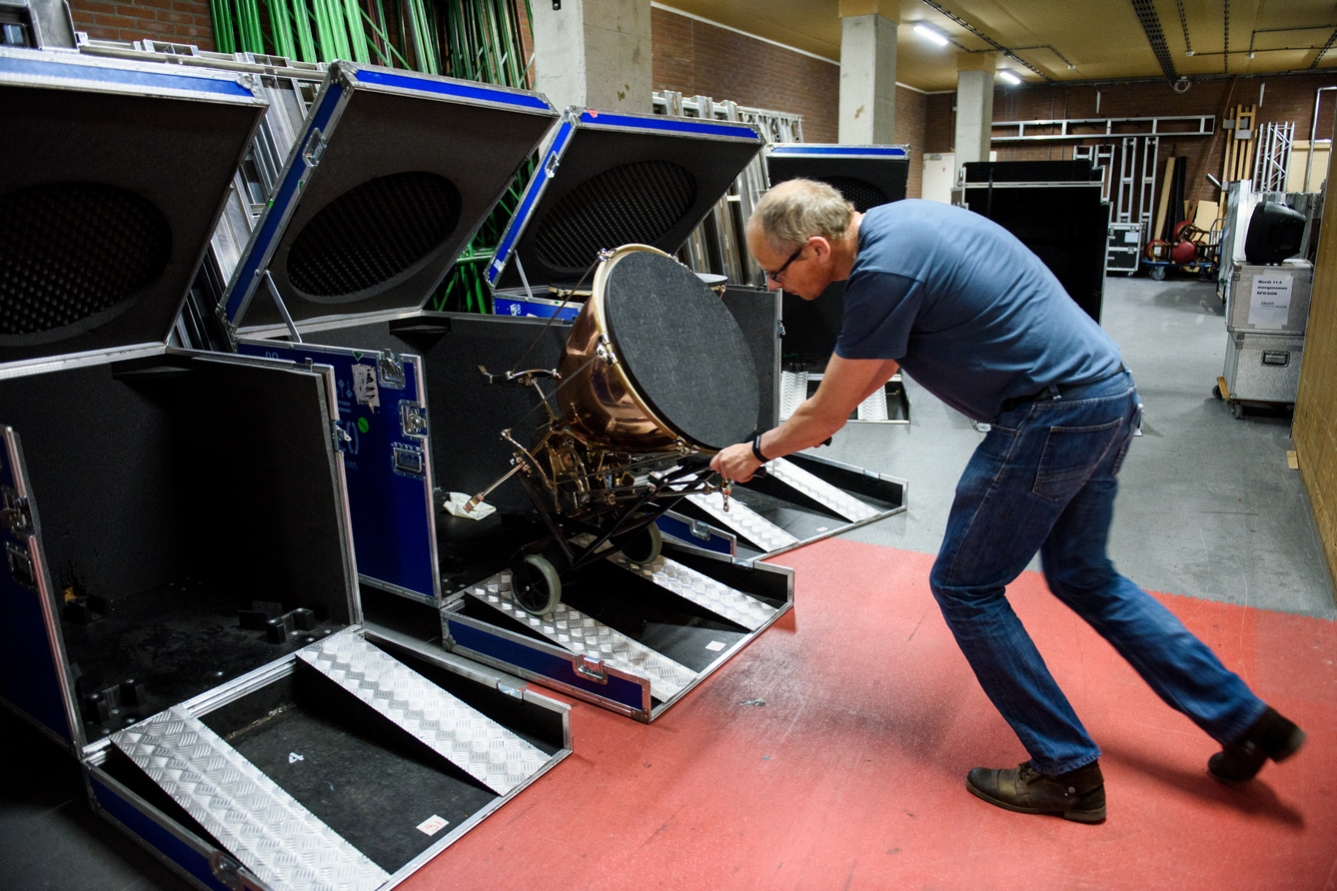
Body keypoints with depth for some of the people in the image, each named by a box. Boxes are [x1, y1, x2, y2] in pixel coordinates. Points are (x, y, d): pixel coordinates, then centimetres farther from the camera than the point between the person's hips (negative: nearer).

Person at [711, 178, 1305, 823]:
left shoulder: (884, 270, -21)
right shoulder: (891, 224, 9)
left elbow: (827, 416, -11)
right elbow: (879, 361, 22)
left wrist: (756, 451, 6)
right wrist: (802, 423, 25)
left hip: (1054, 416, -10)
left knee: (964, 586, 3)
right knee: (1082, 576, 23)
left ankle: (1067, 774, 15)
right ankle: (1246, 722, 32)